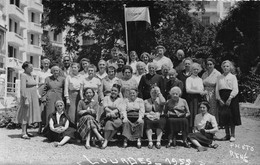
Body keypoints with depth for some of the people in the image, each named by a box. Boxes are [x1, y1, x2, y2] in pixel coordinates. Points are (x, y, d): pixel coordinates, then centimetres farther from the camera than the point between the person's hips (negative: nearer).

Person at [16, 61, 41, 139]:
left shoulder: (31, 75, 14)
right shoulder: (23, 75, -12)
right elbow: (23, 88, -18)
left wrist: (37, 96, 16)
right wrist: (26, 99, -23)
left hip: (33, 97, 8)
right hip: (27, 97, -8)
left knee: (29, 114, 10)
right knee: (25, 115, -6)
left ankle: (26, 131, 17)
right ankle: (23, 133, -3)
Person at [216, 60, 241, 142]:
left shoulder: (233, 77, 2)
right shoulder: (219, 77, 11)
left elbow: (235, 90, -6)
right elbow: (217, 89, 8)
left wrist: (229, 99, -15)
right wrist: (219, 99, -4)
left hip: (231, 98, -3)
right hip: (222, 98, 3)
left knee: (232, 116, -2)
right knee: (223, 116, 2)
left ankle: (232, 135, 7)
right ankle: (227, 134, 13)